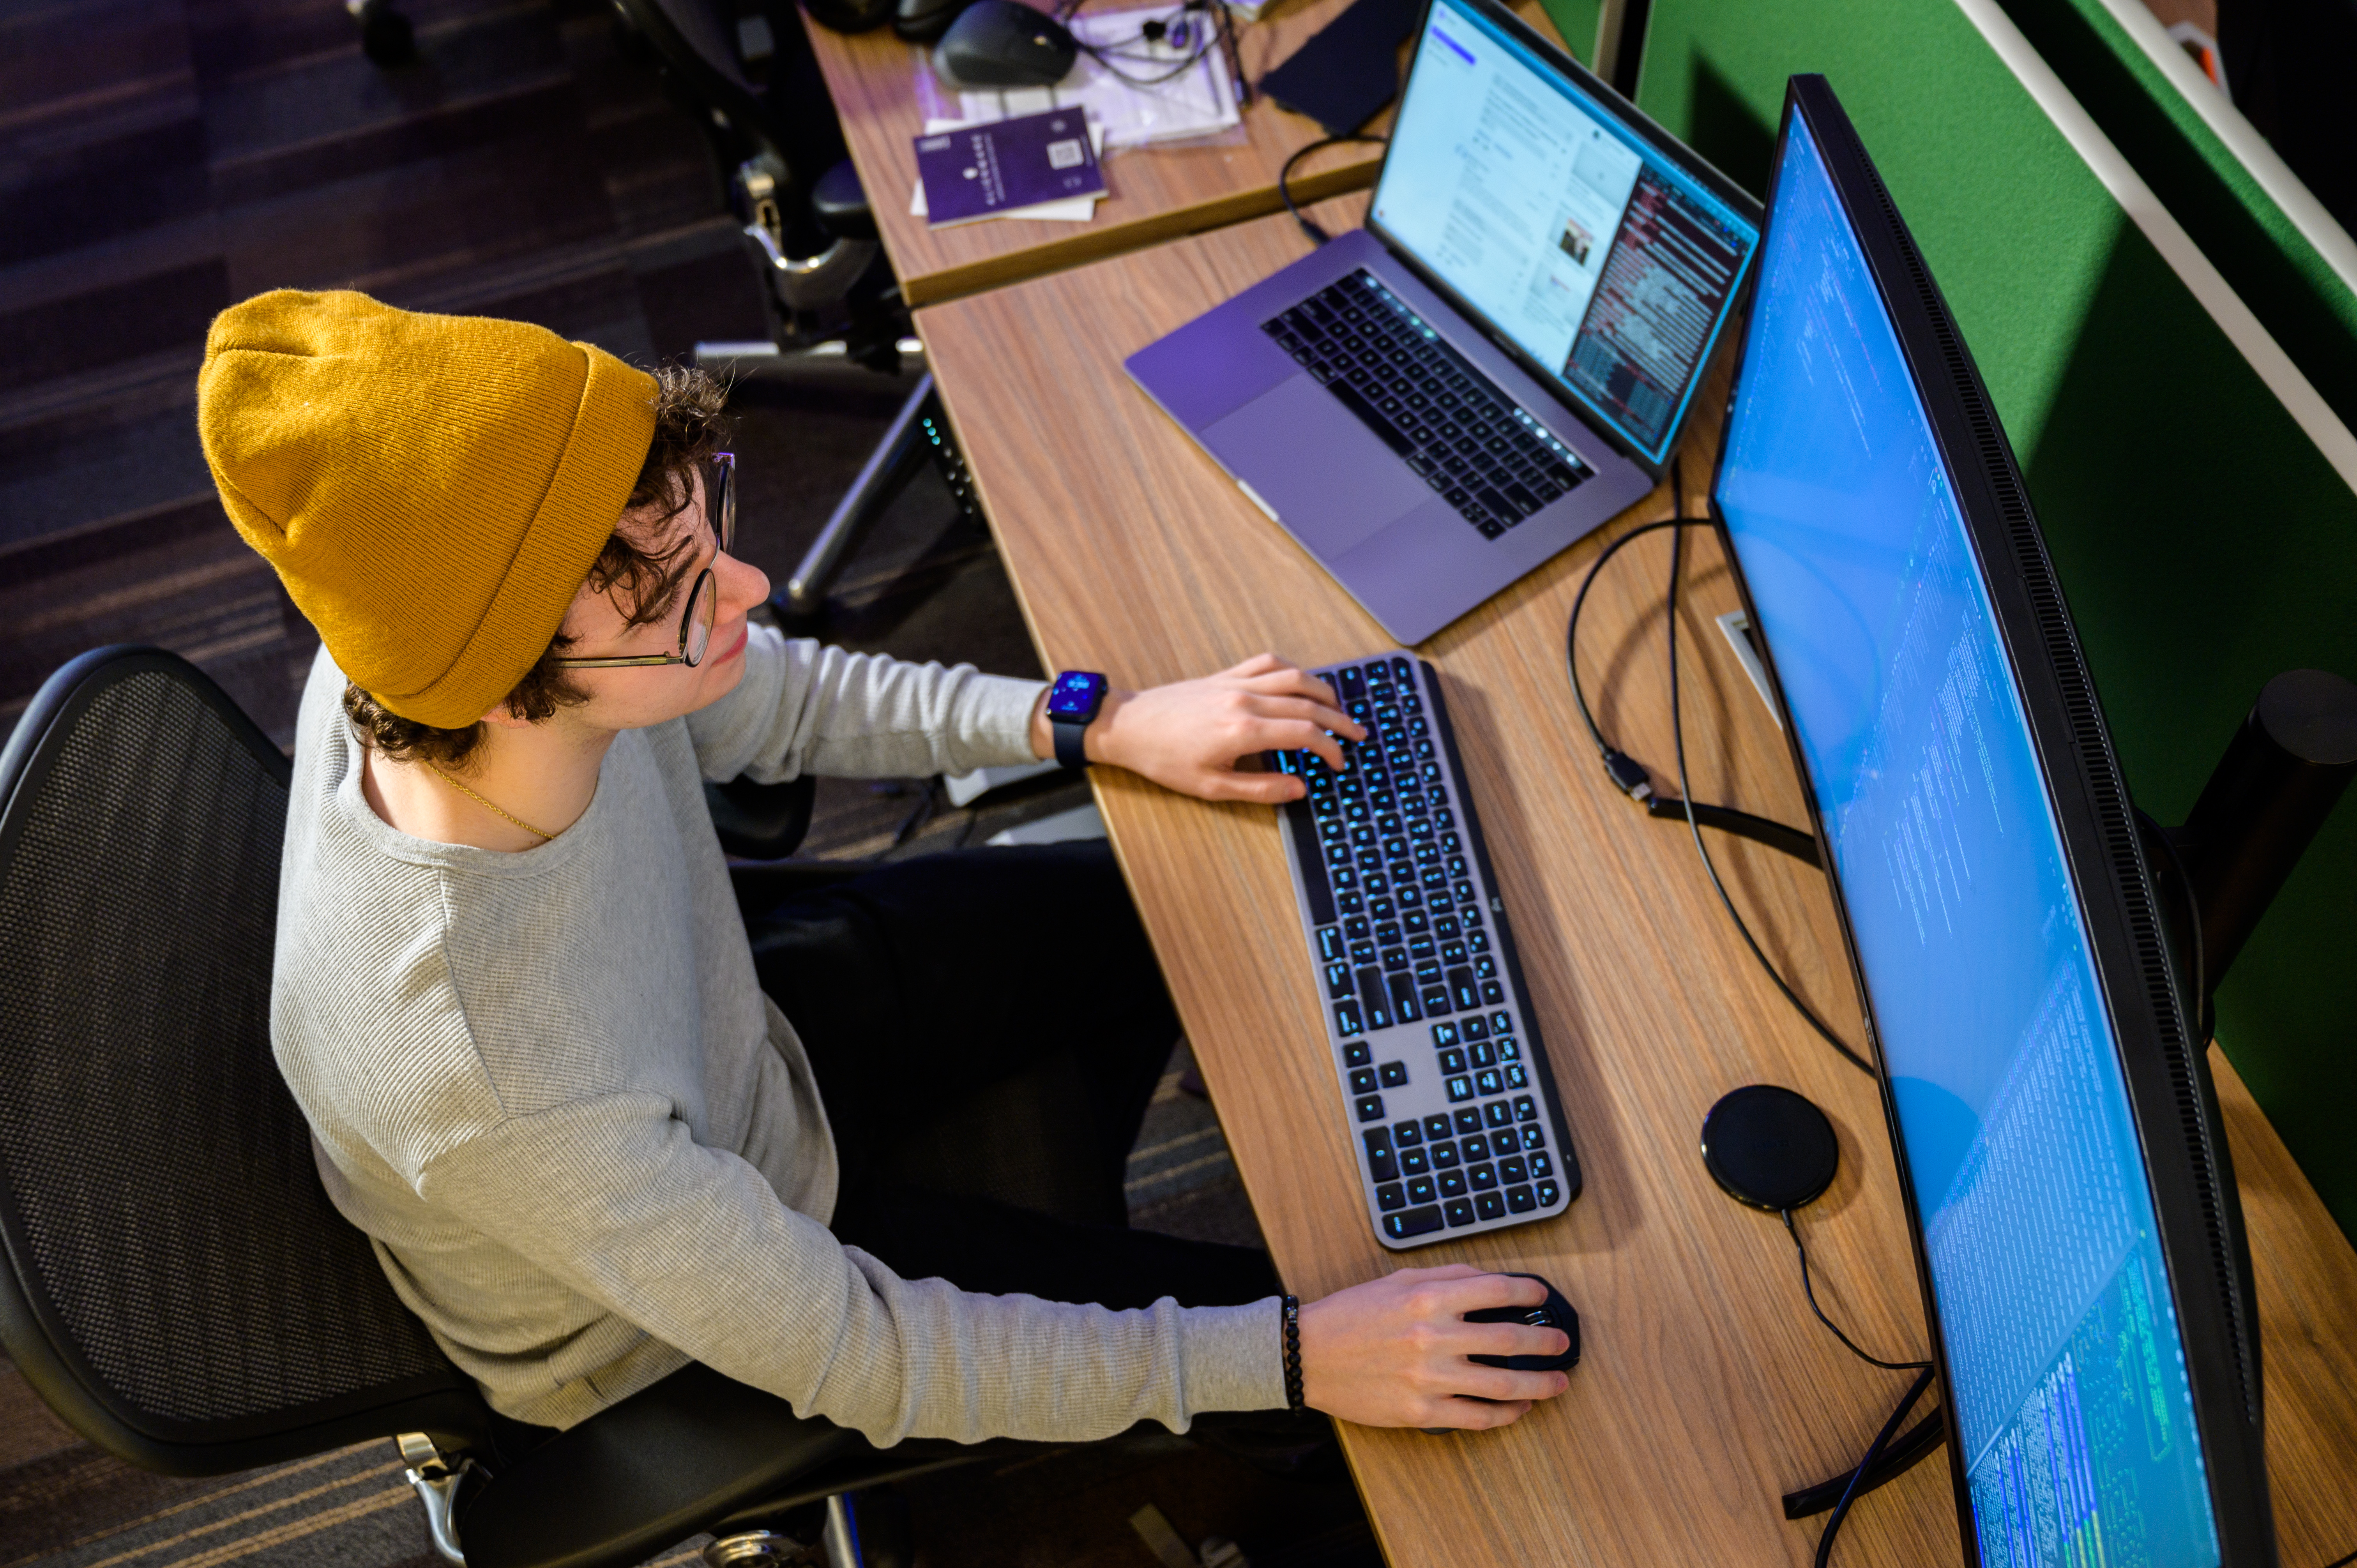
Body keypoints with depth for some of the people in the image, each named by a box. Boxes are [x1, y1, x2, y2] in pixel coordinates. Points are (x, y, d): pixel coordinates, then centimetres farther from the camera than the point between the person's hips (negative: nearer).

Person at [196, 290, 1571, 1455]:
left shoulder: (447, 641, -28)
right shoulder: (493, 1089, -46)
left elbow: (769, 702, -5)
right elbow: (852, 1354, -31)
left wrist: (1098, 724, -7)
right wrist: (1292, 1361, -29)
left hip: (720, 1037, 6)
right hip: (666, 1330, -5)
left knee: (1157, 919, 15)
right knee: (1259, 1310, 2)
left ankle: (1044, 1228, 43)